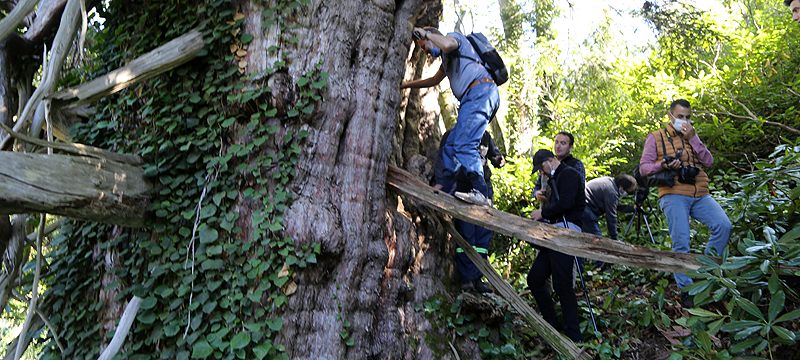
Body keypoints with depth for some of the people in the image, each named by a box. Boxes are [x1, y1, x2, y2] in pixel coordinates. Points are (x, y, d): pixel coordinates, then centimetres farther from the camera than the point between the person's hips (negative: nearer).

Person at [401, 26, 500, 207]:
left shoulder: (453, 36, 9)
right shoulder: (447, 58, 36)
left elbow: (447, 44, -18)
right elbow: (434, 80, 50)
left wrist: (425, 33, 0)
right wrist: (405, 85, 53)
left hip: (481, 91, -10)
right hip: (473, 97, 10)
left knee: (463, 144, -24)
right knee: (450, 146, 6)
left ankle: (481, 193, -35)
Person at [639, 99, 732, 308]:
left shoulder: (693, 136, 22)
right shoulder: (656, 137, 9)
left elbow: (709, 161, 8)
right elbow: (644, 168, 3)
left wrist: (692, 138, -1)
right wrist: (663, 165, -16)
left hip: (700, 195, 4)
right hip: (674, 196, -4)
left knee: (723, 225, -16)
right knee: (681, 243, -9)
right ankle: (686, 289, 1)